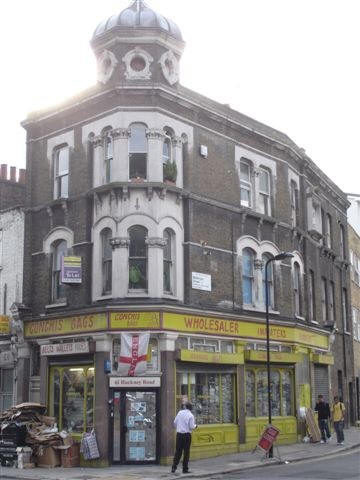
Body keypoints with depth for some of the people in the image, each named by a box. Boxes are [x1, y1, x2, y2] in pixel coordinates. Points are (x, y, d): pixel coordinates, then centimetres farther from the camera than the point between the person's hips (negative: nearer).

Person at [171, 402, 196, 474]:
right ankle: (185, 469, 7)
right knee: (186, 452, 5)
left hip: (179, 434, 3)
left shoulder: (180, 413, 3)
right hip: (187, 435, -3)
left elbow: (175, 423, 7)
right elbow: (192, 427, -11)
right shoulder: (190, 415, -9)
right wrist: (195, 426, 11)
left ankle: (174, 467, 6)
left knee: (178, 451, 10)